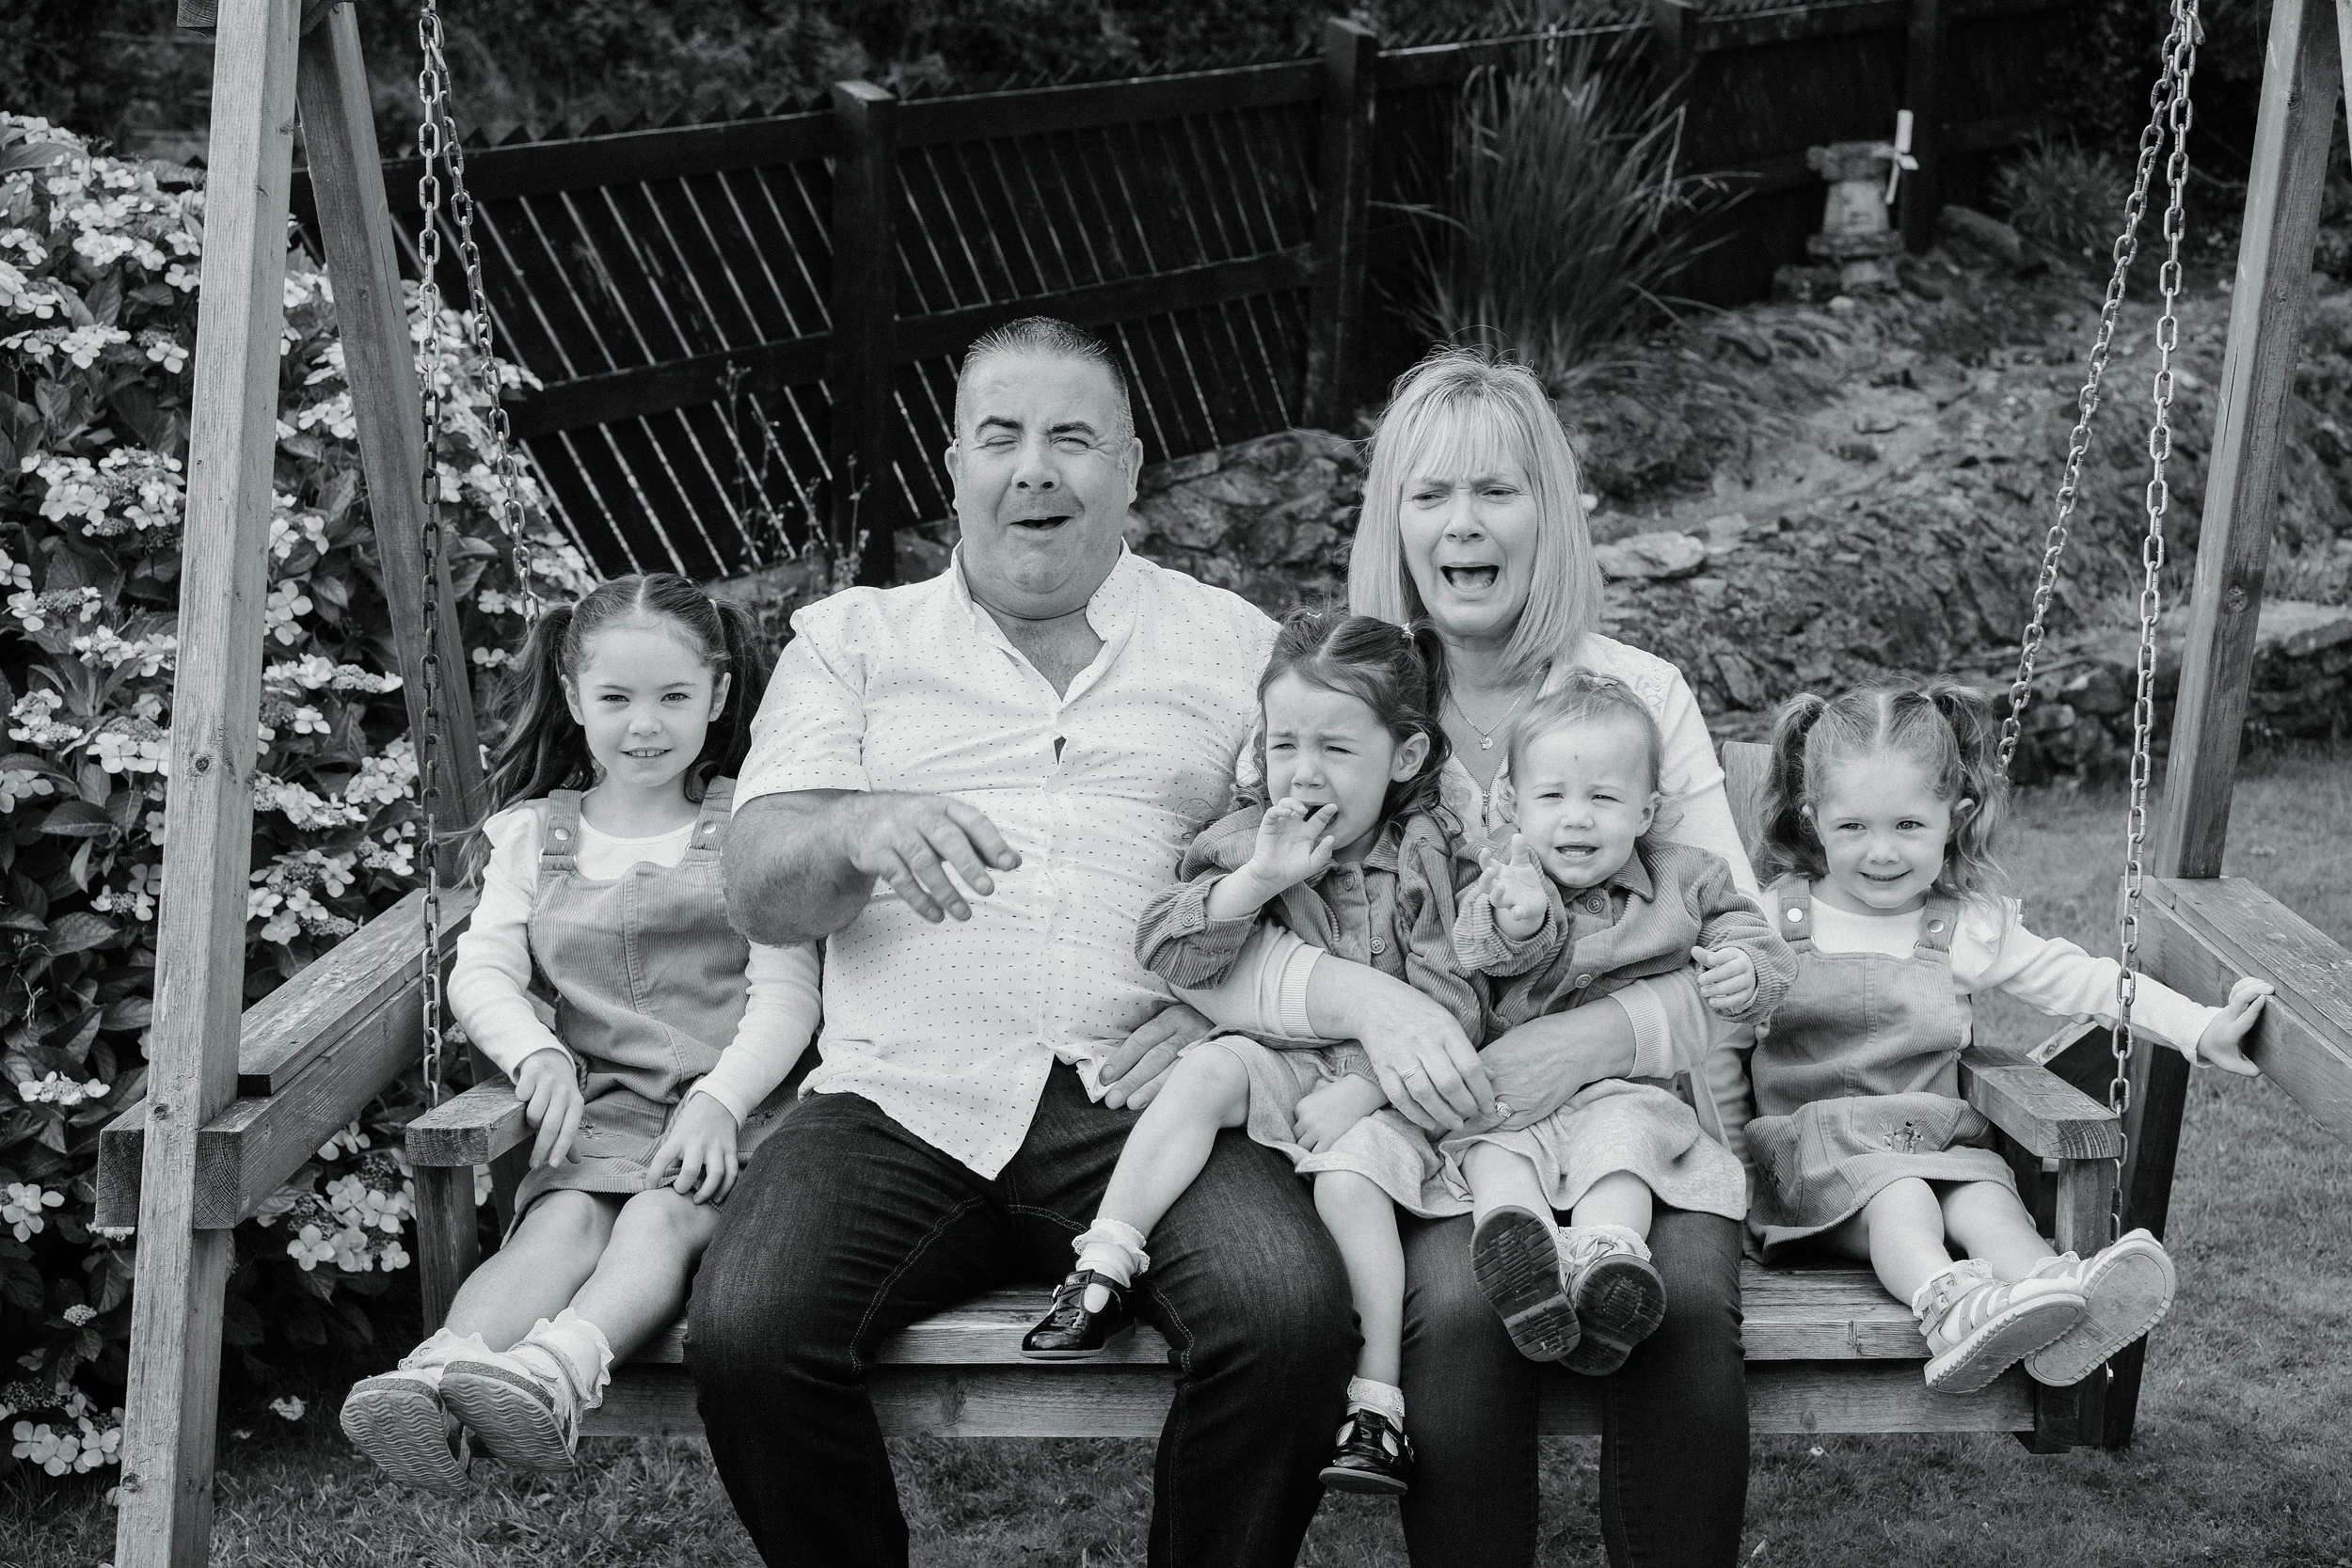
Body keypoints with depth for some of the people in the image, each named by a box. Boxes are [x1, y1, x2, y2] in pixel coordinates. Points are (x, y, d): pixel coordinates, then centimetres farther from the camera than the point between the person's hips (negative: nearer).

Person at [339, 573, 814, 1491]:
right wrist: (538, 1052, -15)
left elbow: (786, 991, 1)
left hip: (736, 1099, -2)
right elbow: (481, 971, 8)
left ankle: (556, 1372, -59)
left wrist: (718, 1100, -17)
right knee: (564, 1220, -29)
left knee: (666, 1212, -32)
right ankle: (436, 1379, -54)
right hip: (602, 1105, 2)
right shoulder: (535, 833, 19)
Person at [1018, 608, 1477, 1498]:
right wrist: (1259, 880, -23)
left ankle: (1378, 1403, -24)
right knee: (1209, 1068, -27)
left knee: (1347, 1179, -29)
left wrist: (1366, 1084, -20)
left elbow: (1448, 1008, -8)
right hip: (1281, 1064, 3)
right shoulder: (1246, 842, 1)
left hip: (1383, 1085, -2)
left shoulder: (1429, 858, -5)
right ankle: (1103, 1267, -28)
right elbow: (1165, 957, -11)